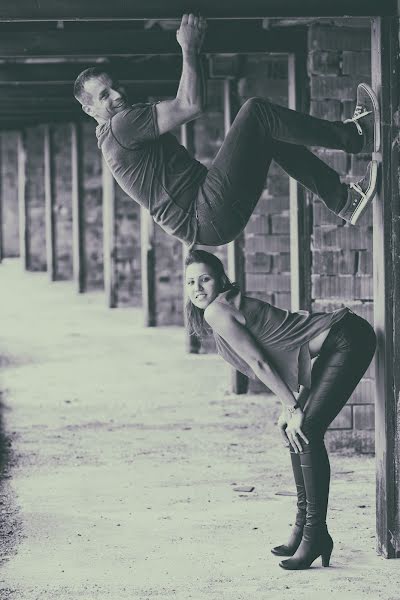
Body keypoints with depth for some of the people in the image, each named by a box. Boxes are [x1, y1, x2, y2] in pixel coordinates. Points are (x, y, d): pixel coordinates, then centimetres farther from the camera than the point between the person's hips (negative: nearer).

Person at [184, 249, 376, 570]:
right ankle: (304, 528, 21)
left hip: (348, 338, -10)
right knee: (296, 432, 13)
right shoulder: (234, 306, 15)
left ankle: (315, 535, -10)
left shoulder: (216, 311, -12)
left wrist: (292, 407, -8)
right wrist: (291, 407, 10)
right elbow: (281, 352, 16)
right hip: (335, 346, 10)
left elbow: (258, 362, -13)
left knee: (306, 432, -14)